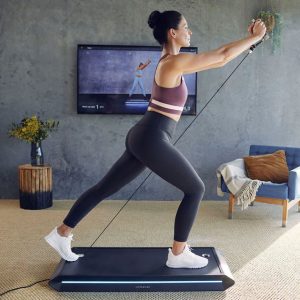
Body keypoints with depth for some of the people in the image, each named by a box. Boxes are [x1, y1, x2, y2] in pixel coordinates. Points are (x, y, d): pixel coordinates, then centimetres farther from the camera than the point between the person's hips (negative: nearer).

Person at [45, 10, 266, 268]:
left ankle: (62, 233, 24)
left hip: (142, 137, 10)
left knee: (105, 188, 14)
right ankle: (178, 254, 13)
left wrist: (246, 39, 21)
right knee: (195, 189, 3)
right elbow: (222, 57, -10)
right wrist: (254, 37, 2)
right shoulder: (175, 62, -13)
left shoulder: (169, 60, 16)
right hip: (152, 140, -10)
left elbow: (216, 56, 22)